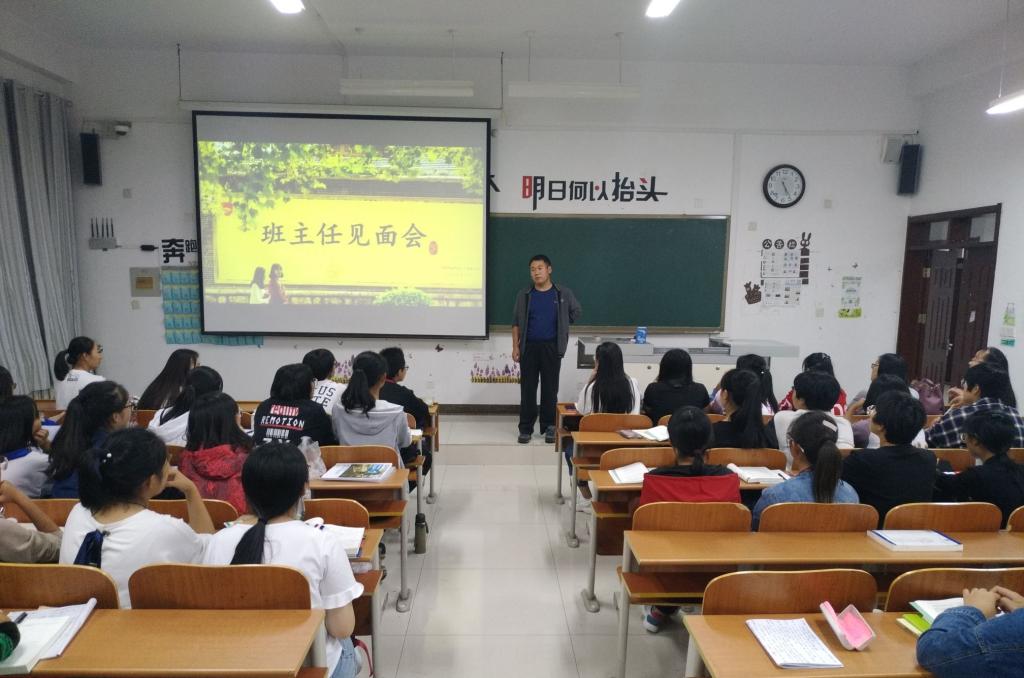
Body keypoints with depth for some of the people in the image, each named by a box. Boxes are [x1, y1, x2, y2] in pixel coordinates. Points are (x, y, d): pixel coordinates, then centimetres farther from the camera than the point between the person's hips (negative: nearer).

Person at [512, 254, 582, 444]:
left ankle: (549, 427, 16)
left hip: (552, 347, 0)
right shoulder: (524, 294, 3)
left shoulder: (563, 293, 1)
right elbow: (516, 322, 5)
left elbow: (576, 312, 16)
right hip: (528, 347, 1)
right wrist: (515, 347, -1)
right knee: (527, 388, 3)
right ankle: (525, 428, 11)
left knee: (550, 388, 4)